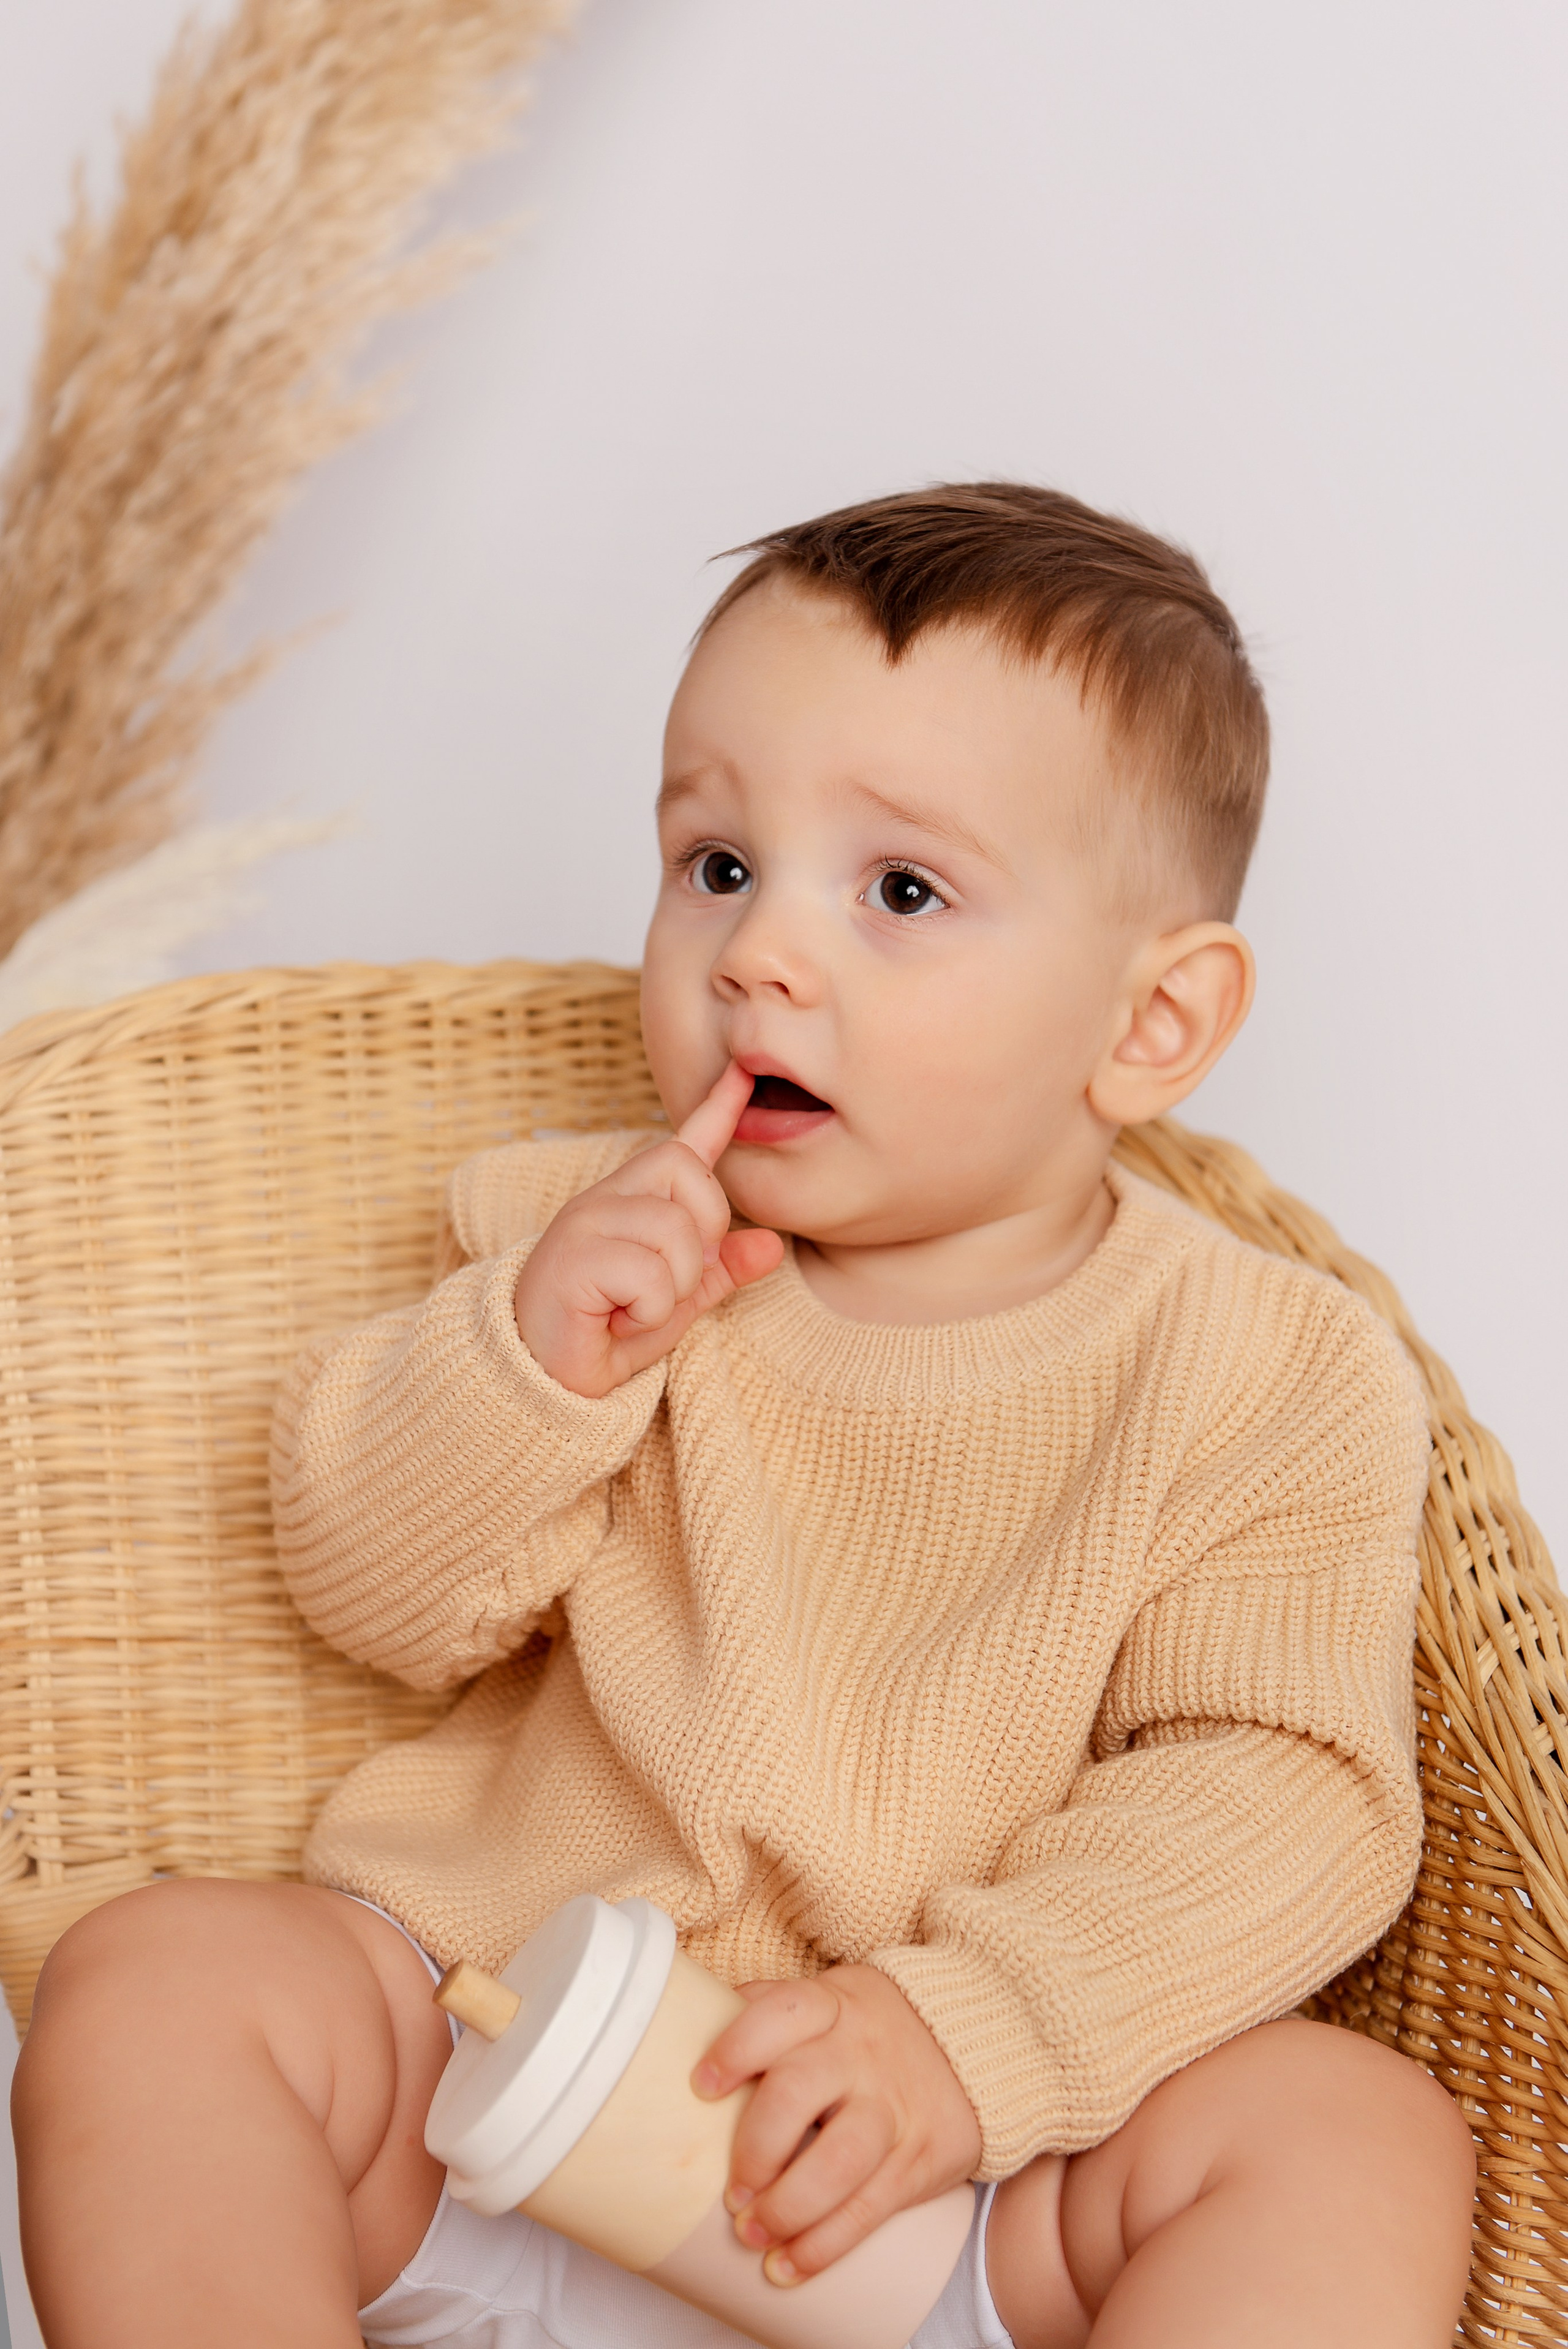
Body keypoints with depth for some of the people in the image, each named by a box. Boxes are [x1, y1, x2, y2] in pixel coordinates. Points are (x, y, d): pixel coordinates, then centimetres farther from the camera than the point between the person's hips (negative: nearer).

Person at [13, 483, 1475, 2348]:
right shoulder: (594, 1237, 4)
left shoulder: (1273, 1381, -4)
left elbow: (1282, 1791, -10)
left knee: (1363, 2138, -25)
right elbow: (372, 1595, 4)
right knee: (156, 1979, -19)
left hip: (970, 2170, -2)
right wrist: (528, 1354, -16)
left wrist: (970, 2031, -24)